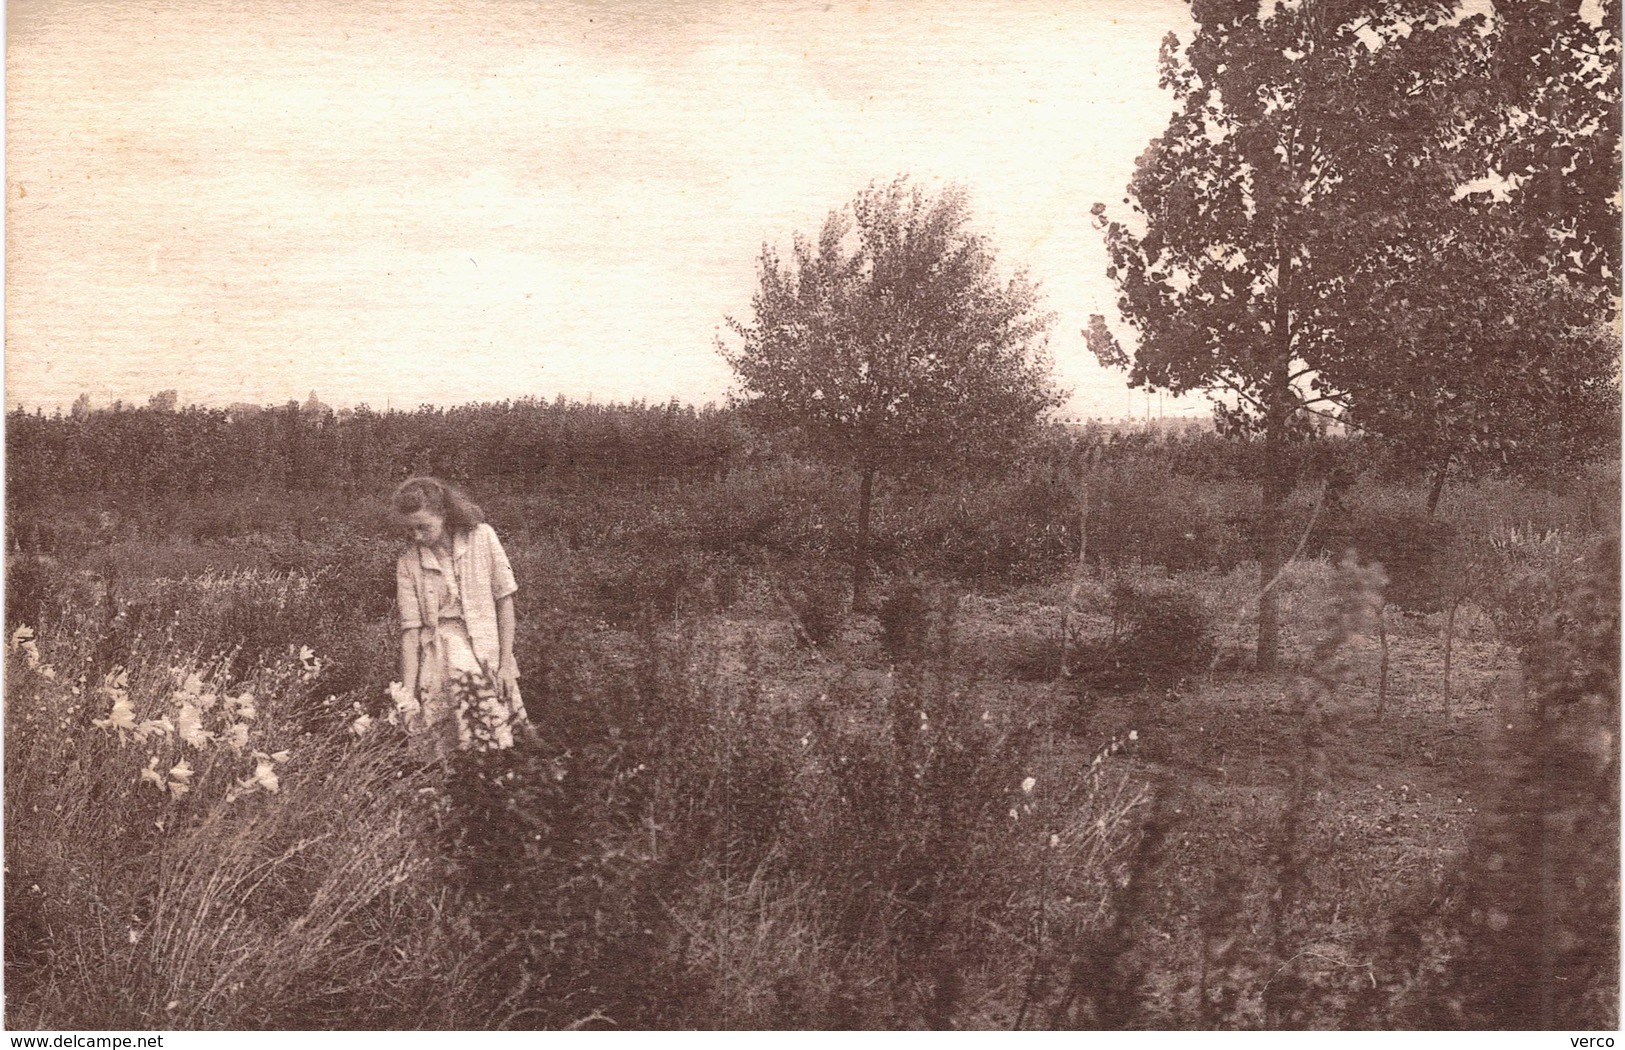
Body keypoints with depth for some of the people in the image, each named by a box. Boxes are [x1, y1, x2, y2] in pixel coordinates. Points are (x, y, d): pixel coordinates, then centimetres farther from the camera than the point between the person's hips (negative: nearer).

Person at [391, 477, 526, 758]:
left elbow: (504, 600, 1)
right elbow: (410, 629, -4)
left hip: (488, 647, -1)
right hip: (439, 650, 1)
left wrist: (506, 663, -2)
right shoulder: (408, 563, 0)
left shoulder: (481, 537, -2)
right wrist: (407, 693, -11)